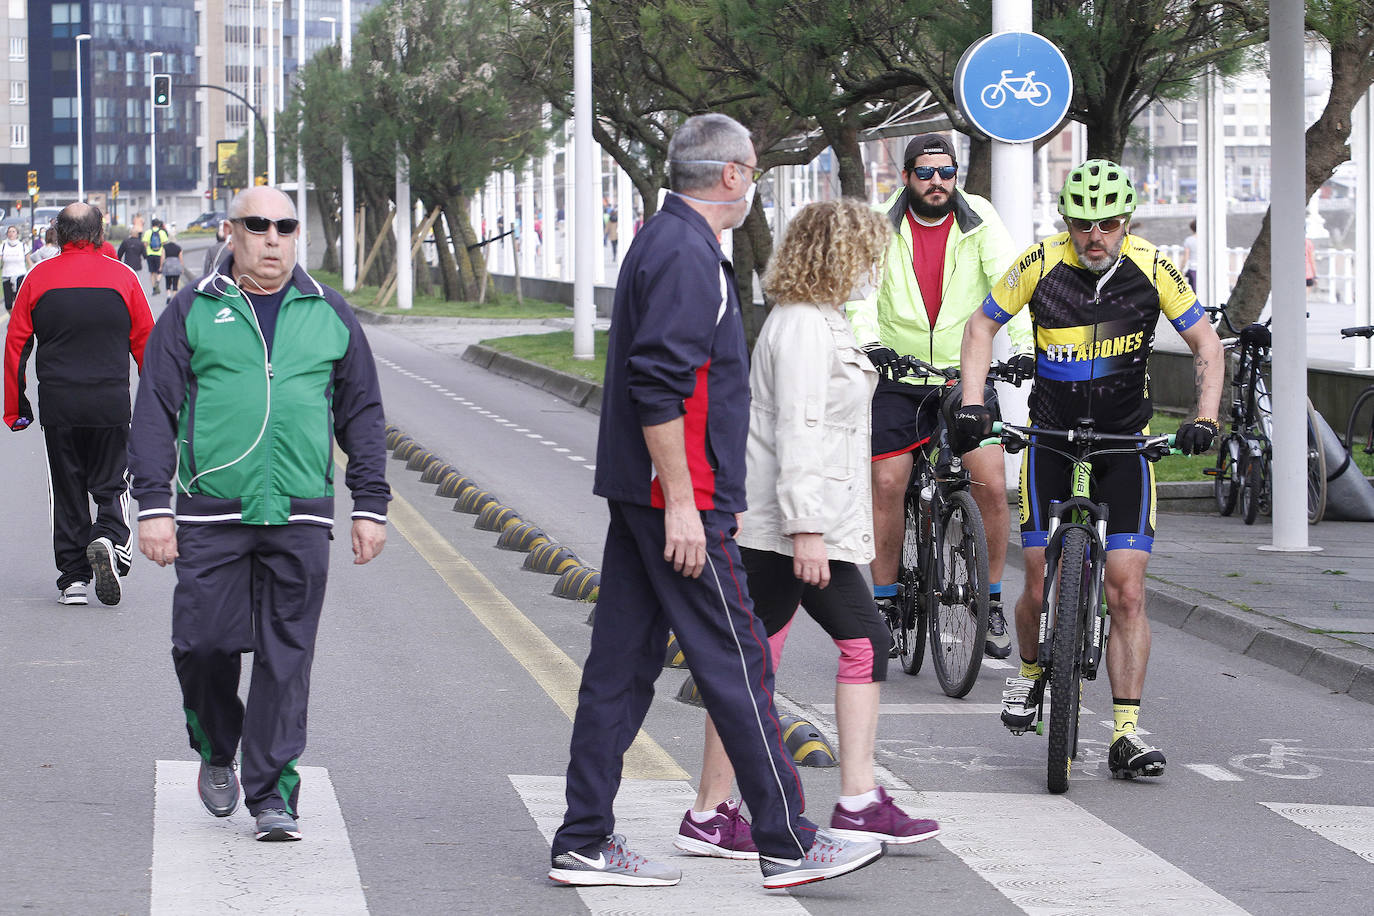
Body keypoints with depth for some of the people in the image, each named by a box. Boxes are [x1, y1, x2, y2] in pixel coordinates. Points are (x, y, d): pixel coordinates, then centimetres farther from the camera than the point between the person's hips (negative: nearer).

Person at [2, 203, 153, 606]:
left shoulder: (38, 278, 0)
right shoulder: (122, 277, -1)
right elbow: (146, 342, 3)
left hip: (57, 406, 0)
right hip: (112, 404, 0)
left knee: (67, 493, 10)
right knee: (111, 485, 11)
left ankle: (73, 577, 9)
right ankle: (109, 539, -17)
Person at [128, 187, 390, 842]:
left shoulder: (329, 315, 12)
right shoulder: (192, 312, 6)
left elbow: (362, 415, 16)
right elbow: (155, 411, 4)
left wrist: (370, 505, 10)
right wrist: (152, 504, -4)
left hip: (300, 518, 1)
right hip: (212, 513, -1)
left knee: (286, 658, -1)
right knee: (203, 645, -2)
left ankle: (272, 794, 4)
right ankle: (217, 752, 26)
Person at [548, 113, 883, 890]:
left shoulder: (664, 243, 18)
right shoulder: (687, 255, -15)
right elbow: (659, 386, -23)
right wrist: (682, 503, -23)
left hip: (638, 495, 10)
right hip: (678, 500, -10)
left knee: (622, 665, 9)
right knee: (737, 665, -5)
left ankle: (586, 842, 11)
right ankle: (787, 844, 0)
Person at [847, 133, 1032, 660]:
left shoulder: (978, 220, -3)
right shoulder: (883, 226, -3)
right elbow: (859, 287, -13)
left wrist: (1025, 345, -26)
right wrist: (868, 340, -32)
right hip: (900, 377, 0)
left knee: (992, 484, -12)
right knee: (887, 484, -7)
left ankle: (991, 601, 4)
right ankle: (884, 601, 8)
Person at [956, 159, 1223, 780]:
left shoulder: (1151, 269, -12)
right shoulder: (1041, 265, -11)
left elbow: (1205, 344, -2)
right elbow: (982, 327, 1)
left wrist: (1205, 419, -15)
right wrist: (971, 403, -11)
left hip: (1124, 443, 0)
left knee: (1127, 593, -10)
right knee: (1041, 591, -3)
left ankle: (1126, 735, -7)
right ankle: (1030, 673, 29)